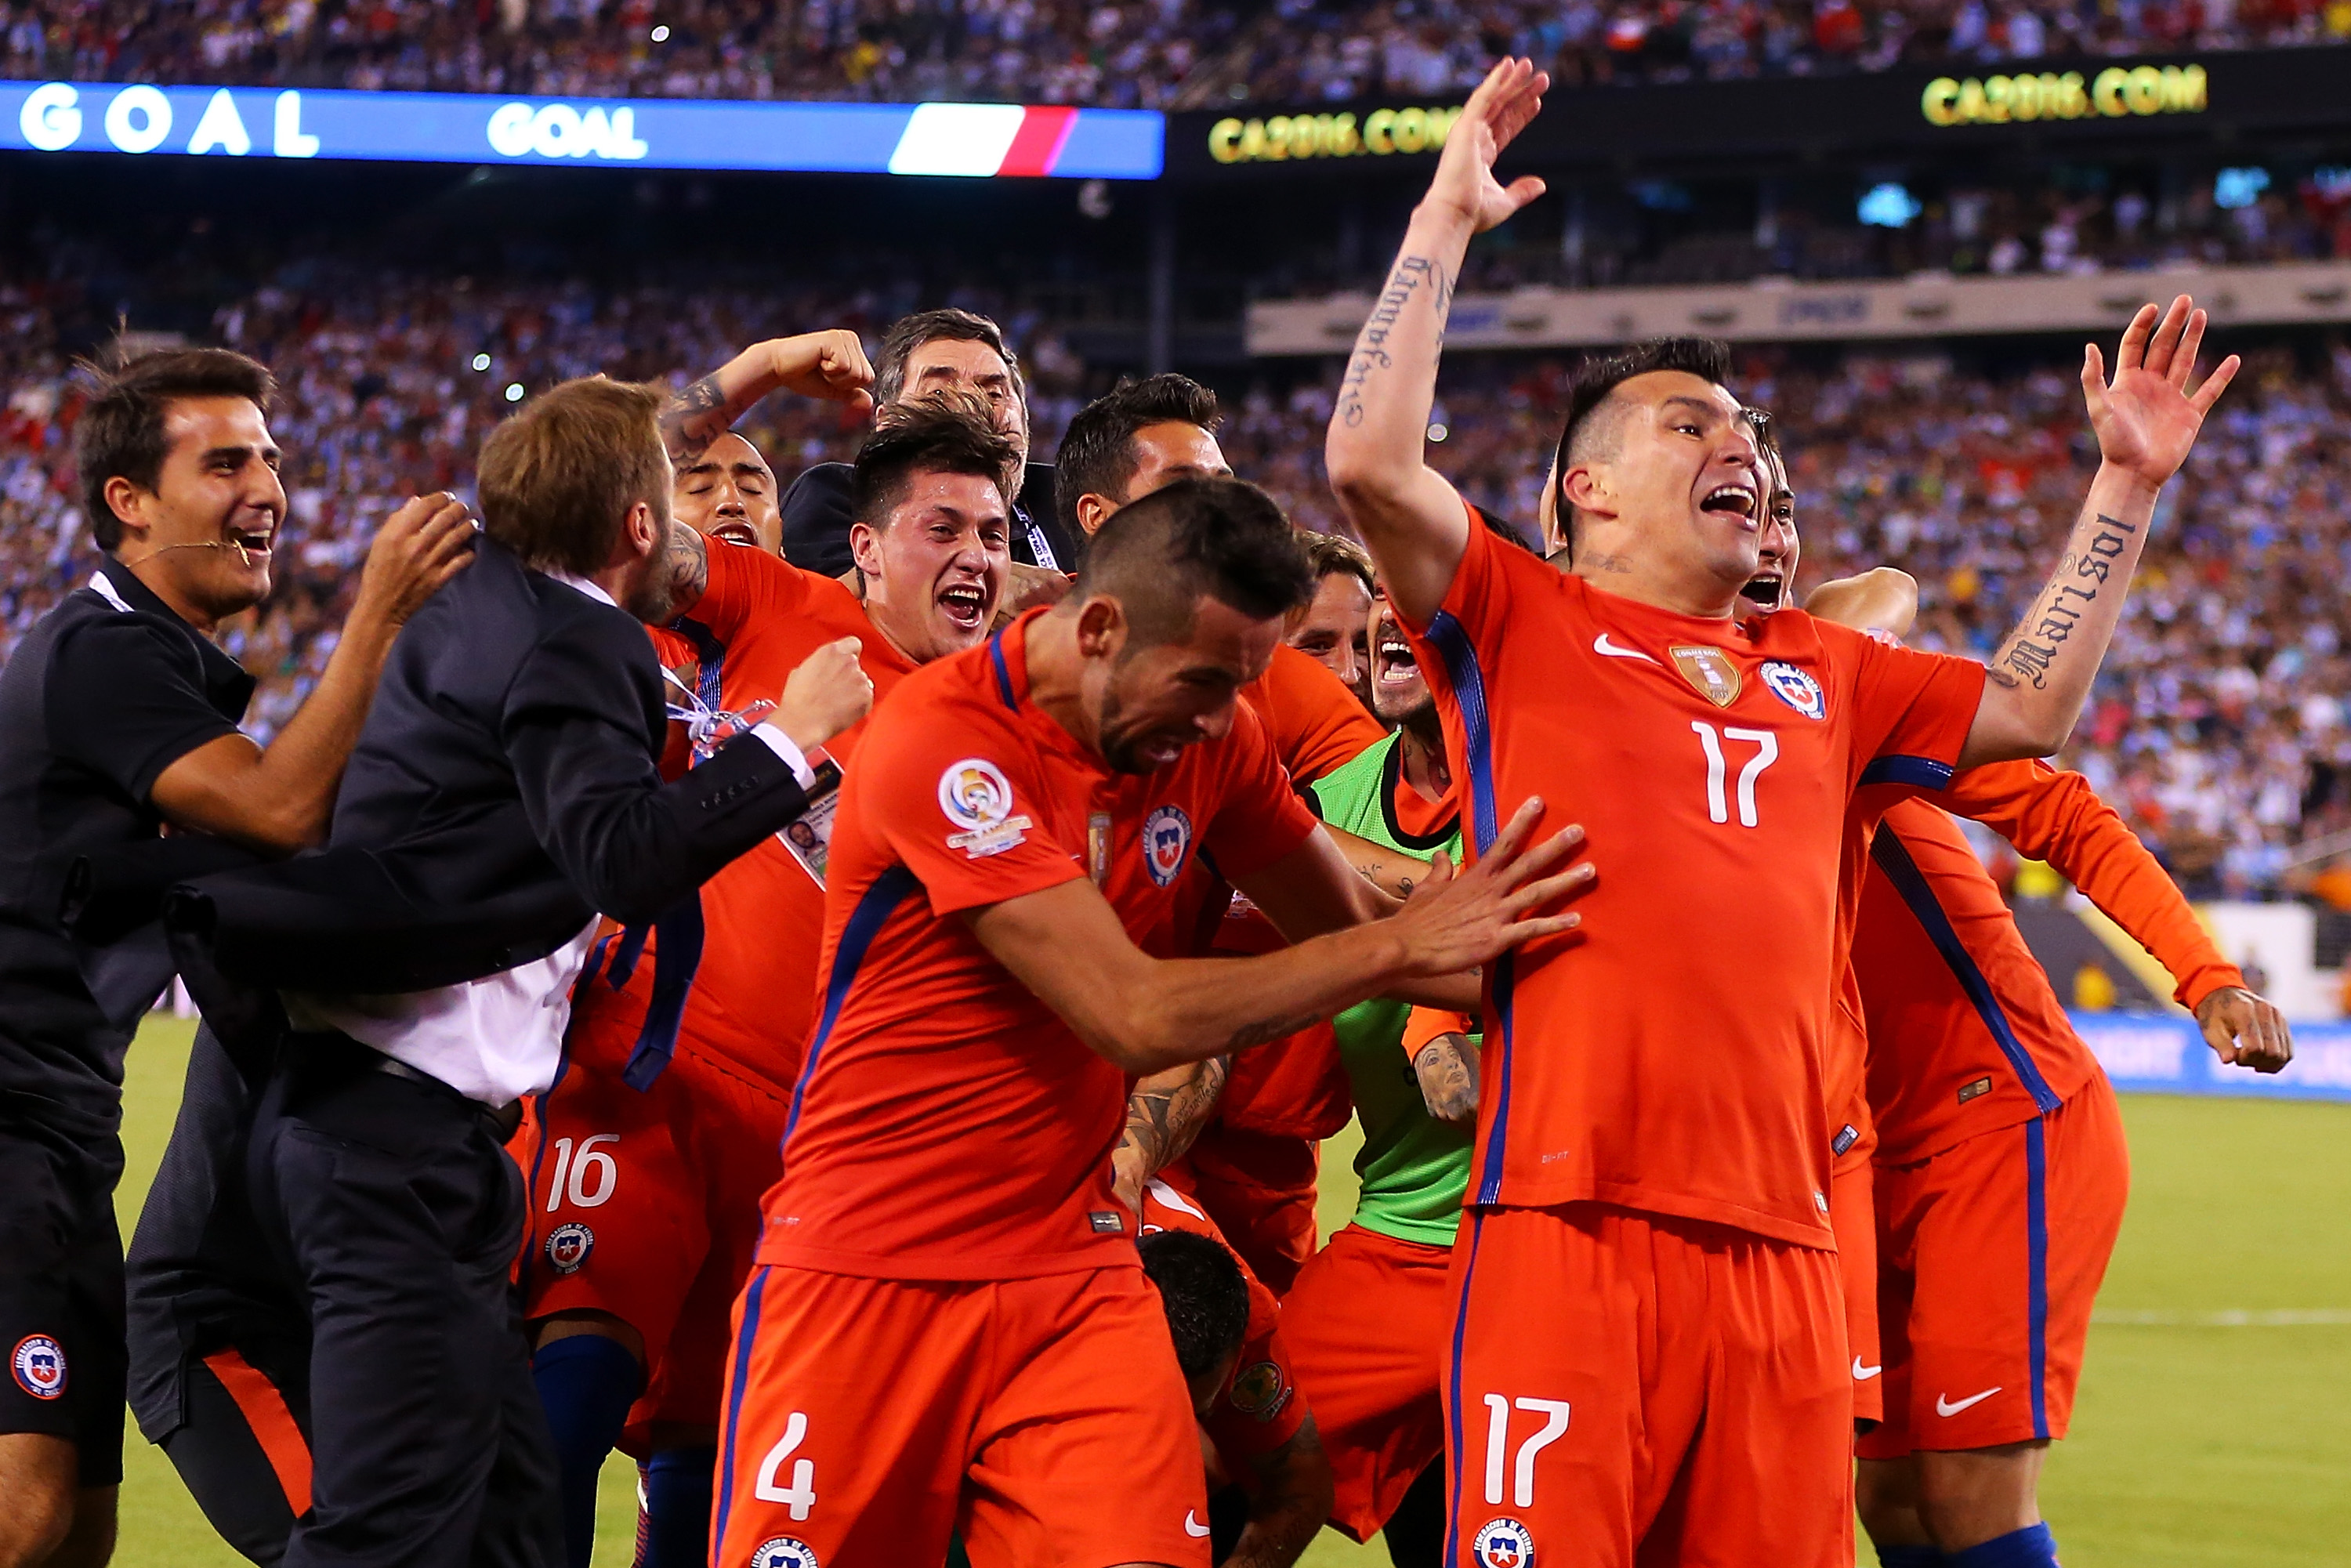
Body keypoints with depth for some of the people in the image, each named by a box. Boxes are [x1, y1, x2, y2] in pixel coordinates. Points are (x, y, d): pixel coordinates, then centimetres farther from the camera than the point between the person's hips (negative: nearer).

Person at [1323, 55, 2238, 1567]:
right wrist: (1447, 218, -2)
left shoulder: (1818, 672, 25)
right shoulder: (1521, 623, 9)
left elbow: (2029, 711, 32)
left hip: (1779, 1238, 5)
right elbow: (1371, 462, -5)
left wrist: (2127, 489, 29)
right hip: (1570, 1218, -5)